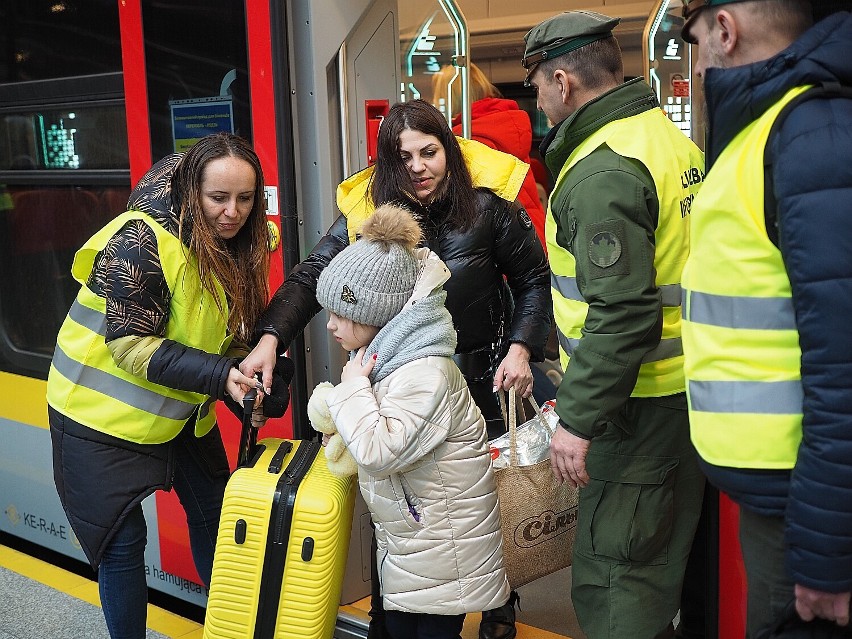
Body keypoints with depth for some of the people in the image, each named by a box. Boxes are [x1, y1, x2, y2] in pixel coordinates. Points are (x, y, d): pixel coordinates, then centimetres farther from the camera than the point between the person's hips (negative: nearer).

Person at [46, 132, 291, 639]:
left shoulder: (235, 247, -3)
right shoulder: (142, 240, -26)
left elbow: (225, 336, 5)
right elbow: (130, 345, -27)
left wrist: (250, 383, -13)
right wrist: (220, 375, -34)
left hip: (181, 411, 7)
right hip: (104, 415, -7)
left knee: (215, 514, 14)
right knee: (122, 541, 1)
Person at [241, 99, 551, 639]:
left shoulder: (487, 205, -11)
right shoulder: (368, 210, -8)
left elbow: (534, 280, 0)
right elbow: (311, 277, -13)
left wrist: (522, 347, -12)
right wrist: (271, 338, -27)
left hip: (477, 377, -1)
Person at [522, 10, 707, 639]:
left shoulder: (602, 172, -20)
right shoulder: (671, 137, 11)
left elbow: (621, 315, -26)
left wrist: (578, 420, -19)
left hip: (640, 406, -10)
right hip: (688, 387, 10)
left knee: (613, 576, 0)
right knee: (666, 559, 22)